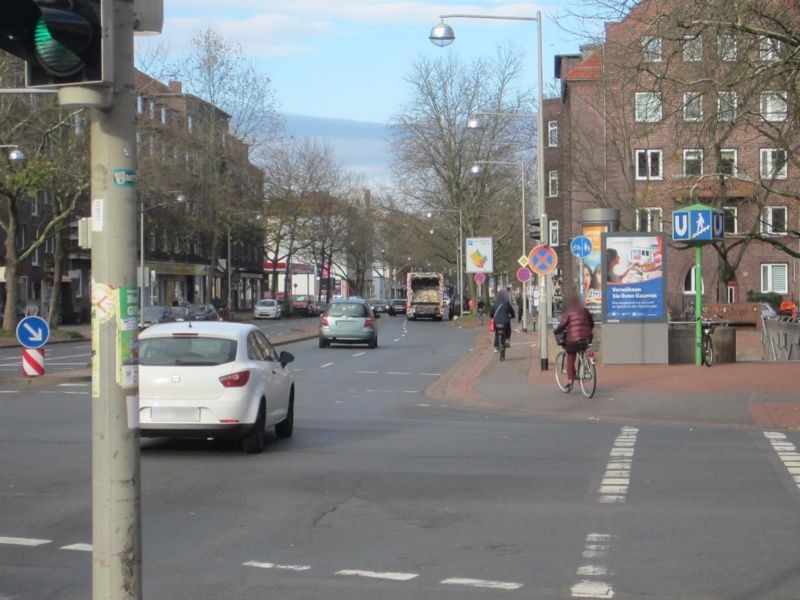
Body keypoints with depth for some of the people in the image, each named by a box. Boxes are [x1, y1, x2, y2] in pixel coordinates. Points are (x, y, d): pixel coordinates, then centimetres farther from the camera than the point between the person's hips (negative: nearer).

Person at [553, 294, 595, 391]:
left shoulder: (568, 312, -4)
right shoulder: (585, 311, 10)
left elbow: (562, 325, -8)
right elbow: (592, 324, 16)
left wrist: (555, 331, 10)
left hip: (573, 339, -4)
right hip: (587, 338, 4)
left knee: (570, 361, 4)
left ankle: (570, 382, 1)